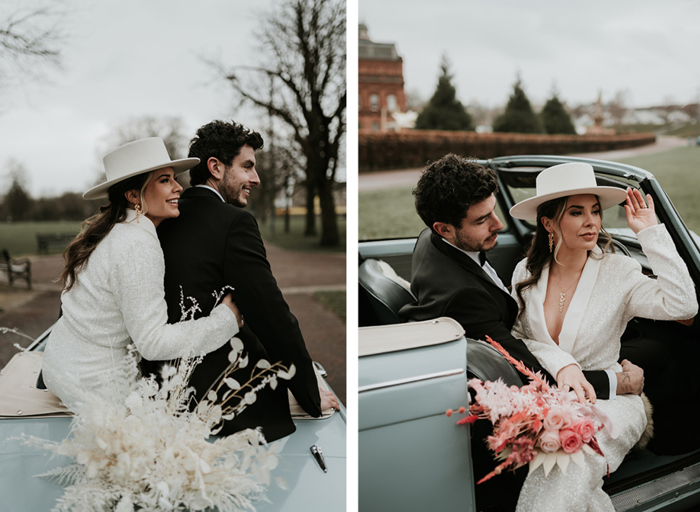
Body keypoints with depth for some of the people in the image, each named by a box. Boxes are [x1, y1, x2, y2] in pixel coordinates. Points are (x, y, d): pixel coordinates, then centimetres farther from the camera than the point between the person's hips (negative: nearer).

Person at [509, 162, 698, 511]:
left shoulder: (617, 271, -3)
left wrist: (650, 232, -14)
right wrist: (559, 363, -18)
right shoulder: (526, 273, 3)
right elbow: (514, 340, 3)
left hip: (605, 400, -2)